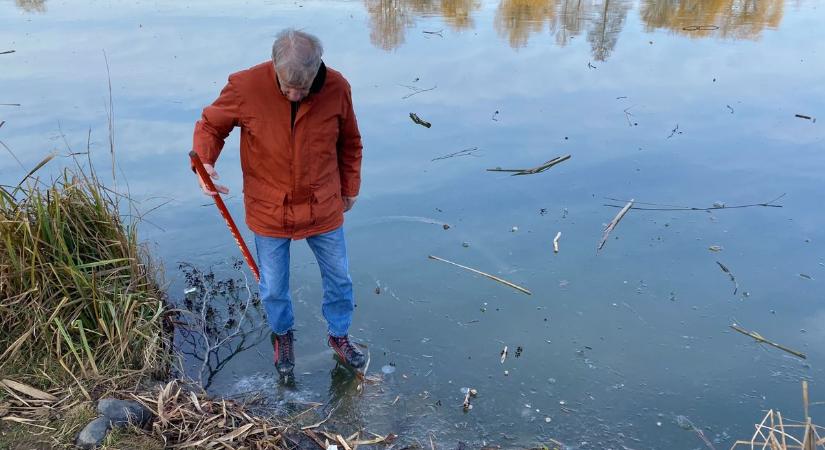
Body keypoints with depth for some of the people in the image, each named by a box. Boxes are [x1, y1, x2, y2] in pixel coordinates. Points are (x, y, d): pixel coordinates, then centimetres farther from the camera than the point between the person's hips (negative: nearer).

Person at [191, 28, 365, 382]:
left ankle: (339, 335, 45)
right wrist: (204, 163, -25)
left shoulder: (336, 88, -15)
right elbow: (210, 126, -5)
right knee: (273, 289, 15)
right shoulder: (246, 87, -20)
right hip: (269, 212, -1)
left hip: (324, 209, 1)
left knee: (339, 280, 17)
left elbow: (350, 143, 2)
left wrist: (350, 188, 12)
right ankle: (282, 335, 47)